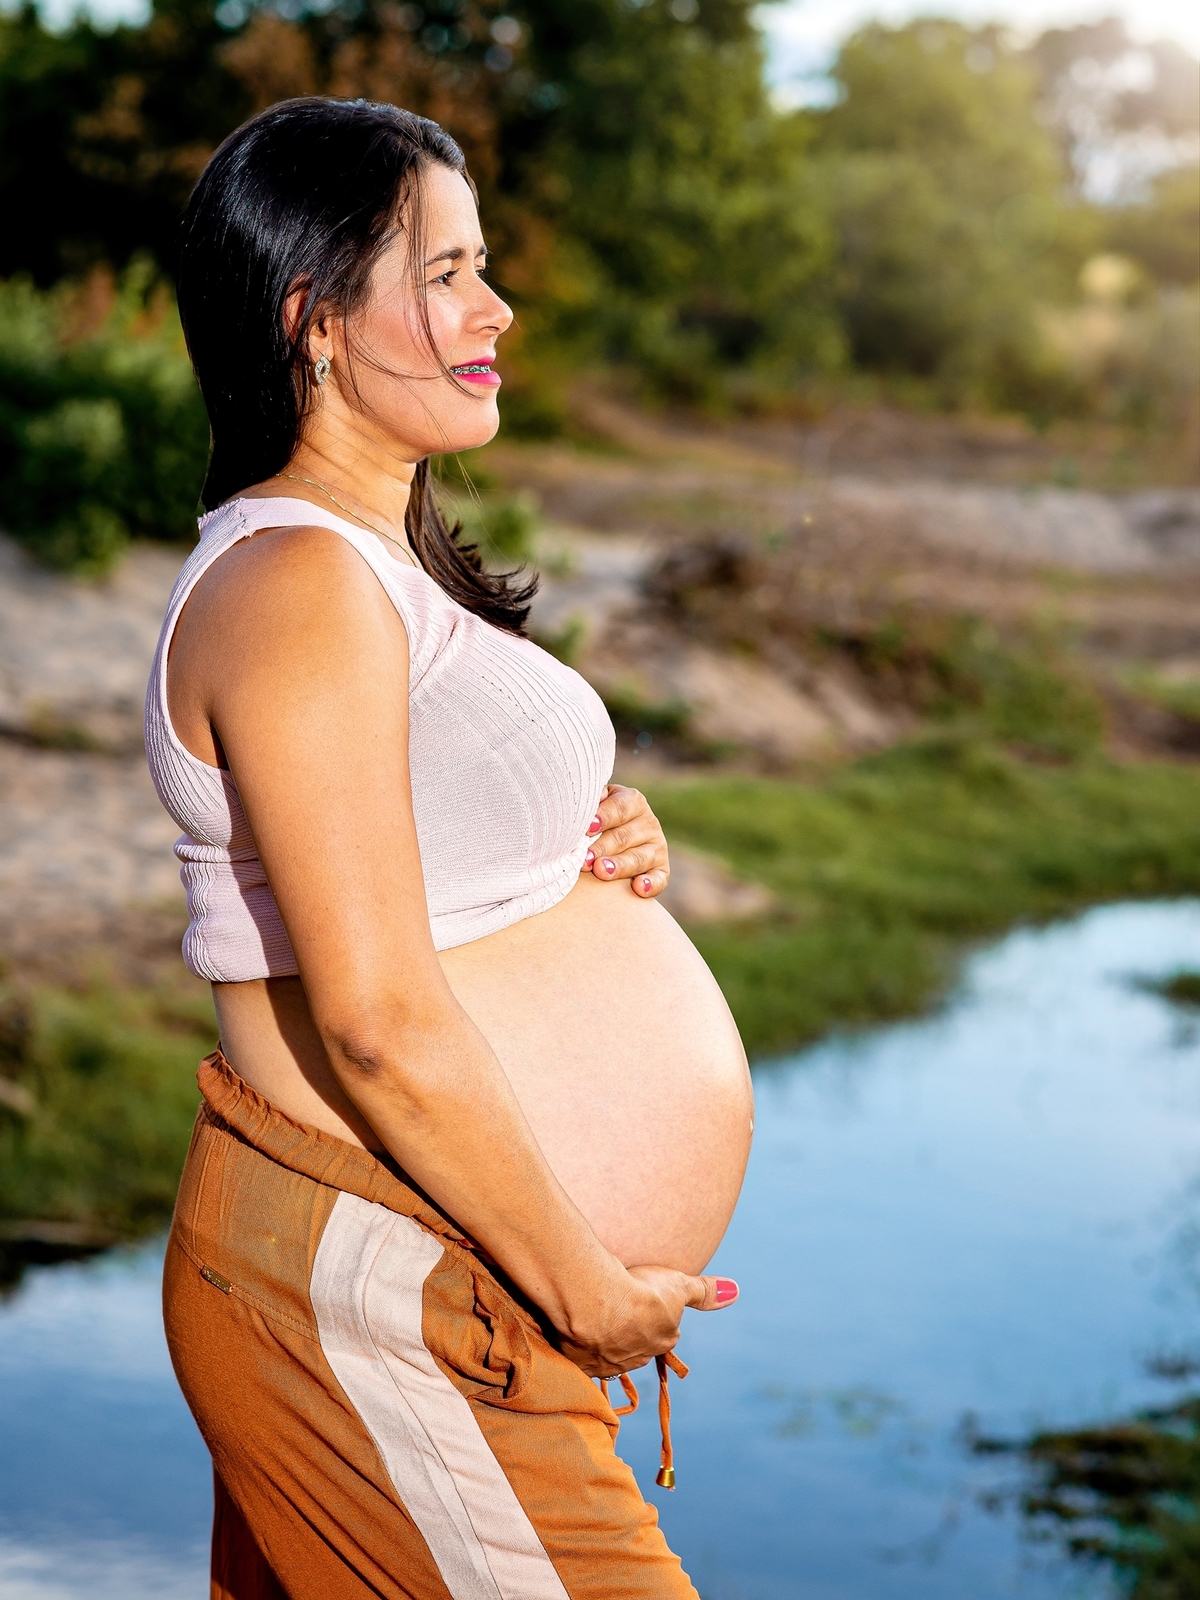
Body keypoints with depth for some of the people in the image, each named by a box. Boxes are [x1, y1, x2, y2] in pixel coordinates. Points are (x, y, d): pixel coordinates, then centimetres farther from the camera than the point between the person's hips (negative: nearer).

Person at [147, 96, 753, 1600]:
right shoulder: (297, 585, -19)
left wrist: (602, 853, 3)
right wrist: (592, 1291, -14)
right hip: (373, 1296, -9)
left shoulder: (380, 560, 14)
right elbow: (381, 1023, -23)